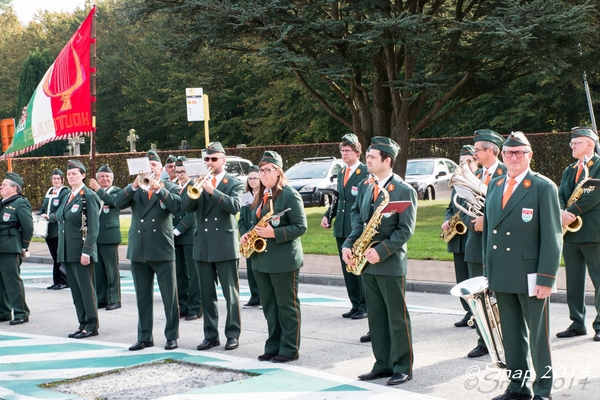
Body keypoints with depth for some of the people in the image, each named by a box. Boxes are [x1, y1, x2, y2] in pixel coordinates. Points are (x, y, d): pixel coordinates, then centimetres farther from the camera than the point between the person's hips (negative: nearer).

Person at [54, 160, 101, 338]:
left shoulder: (89, 197, -9)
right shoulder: (68, 197, 15)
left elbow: (94, 228, -14)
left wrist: (86, 251, -19)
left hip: (81, 252, -8)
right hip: (67, 253, 8)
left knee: (86, 289, -2)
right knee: (75, 290, 10)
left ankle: (92, 326, 5)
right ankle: (83, 324, 16)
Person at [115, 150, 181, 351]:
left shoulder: (170, 187, 3)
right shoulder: (134, 189, 11)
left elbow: (176, 206, -16)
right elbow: (119, 203, -6)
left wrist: (159, 189, -26)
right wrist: (134, 186, -19)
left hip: (162, 250, -3)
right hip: (138, 250, 3)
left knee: (170, 297, -1)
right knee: (142, 297, 10)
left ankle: (172, 336, 8)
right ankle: (145, 337, 18)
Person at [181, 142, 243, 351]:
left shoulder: (234, 183, 1)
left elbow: (234, 206, -17)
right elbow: (185, 207, 0)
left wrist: (212, 191, -26)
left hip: (225, 246, -4)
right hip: (202, 246, 4)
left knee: (231, 293, -1)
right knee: (207, 294, 8)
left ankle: (233, 334, 5)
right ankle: (211, 335, 15)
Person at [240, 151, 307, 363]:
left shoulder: (289, 194, -11)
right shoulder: (261, 196, 14)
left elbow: (301, 226, -14)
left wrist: (274, 233, -23)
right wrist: (247, 235, 2)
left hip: (284, 261, -8)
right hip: (261, 260, 8)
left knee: (287, 306, 1)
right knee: (269, 307, 13)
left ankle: (290, 349, 8)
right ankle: (273, 347, 21)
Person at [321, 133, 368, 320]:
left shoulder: (367, 173, -8)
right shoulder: (341, 173, 16)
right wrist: (328, 214, 7)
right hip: (341, 228, 7)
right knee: (347, 268, 10)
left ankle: (365, 306, 5)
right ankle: (355, 305, 18)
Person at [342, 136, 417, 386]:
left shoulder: (405, 191, -11)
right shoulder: (365, 186, 10)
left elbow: (406, 230, -15)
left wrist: (381, 251, -21)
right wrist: (348, 245, -1)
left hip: (390, 263, -7)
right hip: (368, 262, 7)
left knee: (397, 317, 0)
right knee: (376, 316, 12)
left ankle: (403, 367, 8)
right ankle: (383, 364, 20)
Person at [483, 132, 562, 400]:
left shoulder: (543, 187, -8)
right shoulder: (495, 185, 10)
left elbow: (552, 236, -10)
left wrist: (546, 278, -15)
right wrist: (487, 269, 10)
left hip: (530, 276, -5)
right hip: (501, 275, 5)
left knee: (538, 334, 4)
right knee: (511, 334, 12)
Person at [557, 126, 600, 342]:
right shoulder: (569, 171, 18)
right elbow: (559, 196, 8)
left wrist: (571, 212, -17)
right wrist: (561, 212, -13)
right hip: (571, 233, 7)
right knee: (573, 281, 8)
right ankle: (577, 324, 15)